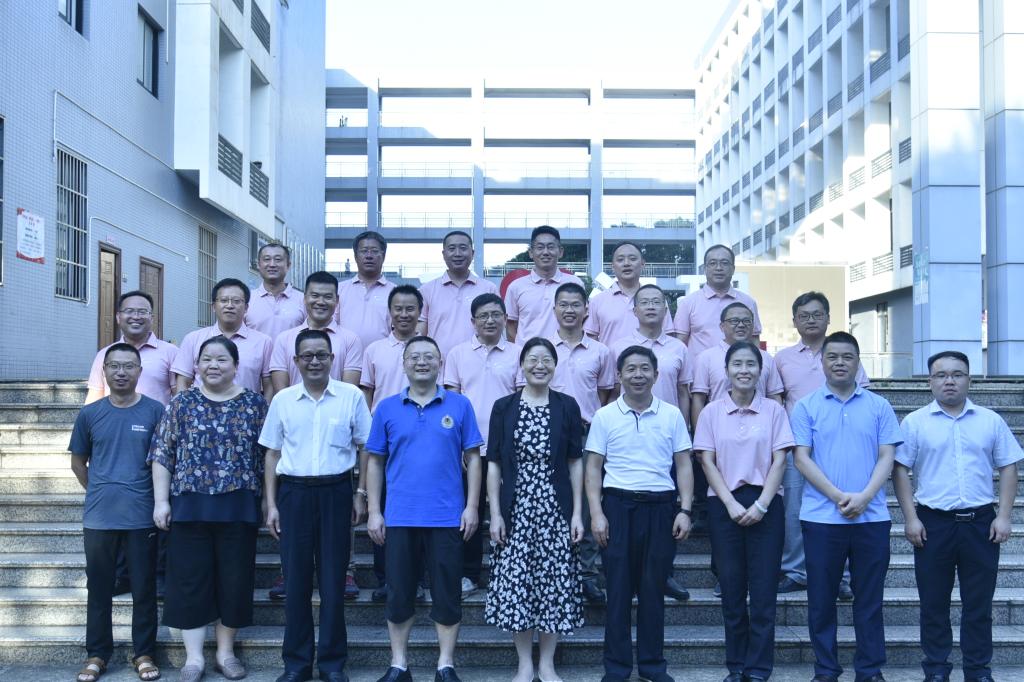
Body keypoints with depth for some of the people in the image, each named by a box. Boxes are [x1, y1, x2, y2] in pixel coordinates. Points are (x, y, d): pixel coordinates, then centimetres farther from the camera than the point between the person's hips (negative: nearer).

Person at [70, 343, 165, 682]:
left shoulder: (155, 411, -3)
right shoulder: (90, 413, 4)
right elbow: (78, 462, 15)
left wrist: (159, 500, 2)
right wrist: (99, 492, 11)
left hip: (142, 516, -2)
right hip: (98, 517, 2)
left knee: (144, 589, 5)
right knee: (98, 589, 10)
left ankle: (144, 653, 17)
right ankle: (97, 654, 22)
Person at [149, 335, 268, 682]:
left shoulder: (255, 403, 4)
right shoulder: (182, 402, 4)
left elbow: (267, 456, 5)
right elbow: (162, 455, 3)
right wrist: (161, 501, -3)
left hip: (238, 507, 0)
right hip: (190, 506, 0)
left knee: (234, 579, 6)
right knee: (191, 580, 3)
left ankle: (226, 651, 21)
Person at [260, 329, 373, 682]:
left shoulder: (352, 396, 1)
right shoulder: (282, 400, 6)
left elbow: (364, 448, 6)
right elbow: (272, 454, 9)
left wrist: (360, 494, 0)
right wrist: (271, 504, 4)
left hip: (336, 492, -1)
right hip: (294, 493, 1)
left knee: (333, 579, 4)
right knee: (296, 579, 5)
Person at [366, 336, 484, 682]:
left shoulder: (460, 405, 1)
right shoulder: (387, 408, 4)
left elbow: (473, 458, 2)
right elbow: (375, 462, 7)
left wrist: (471, 506, -4)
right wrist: (374, 511, 2)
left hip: (447, 517, -1)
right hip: (400, 517, 1)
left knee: (447, 592, 6)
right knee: (399, 592, 9)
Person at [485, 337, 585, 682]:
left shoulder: (567, 407, 3)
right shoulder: (504, 407, 3)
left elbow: (576, 462, 4)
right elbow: (493, 463, 2)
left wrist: (577, 513, -1)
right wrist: (495, 513, -4)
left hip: (556, 511, 0)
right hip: (515, 511, 0)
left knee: (555, 583, 3)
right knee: (514, 583, 1)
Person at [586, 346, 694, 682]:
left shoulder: (672, 415, 5)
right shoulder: (605, 416, 2)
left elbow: (683, 465, 7)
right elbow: (593, 467, 3)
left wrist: (685, 510, -2)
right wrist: (596, 513, -5)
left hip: (660, 506, 1)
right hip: (618, 505, -1)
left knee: (653, 588, 7)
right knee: (618, 588, 2)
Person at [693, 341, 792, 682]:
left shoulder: (773, 410, 4)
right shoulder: (712, 412, 5)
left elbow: (779, 461, 0)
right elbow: (708, 462, 2)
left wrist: (761, 505, -10)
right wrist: (731, 504, -8)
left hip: (765, 504, 0)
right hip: (724, 504, 1)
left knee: (763, 589, -1)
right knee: (732, 587, 5)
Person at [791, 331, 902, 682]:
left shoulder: (879, 406, 7)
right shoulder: (806, 406, 4)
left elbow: (887, 457, 1)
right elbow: (802, 458, -3)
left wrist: (864, 497, -14)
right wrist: (839, 496, -13)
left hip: (872, 517, 1)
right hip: (821, 517, -1)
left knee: (869, 597, 7)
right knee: (821, 597, 5)